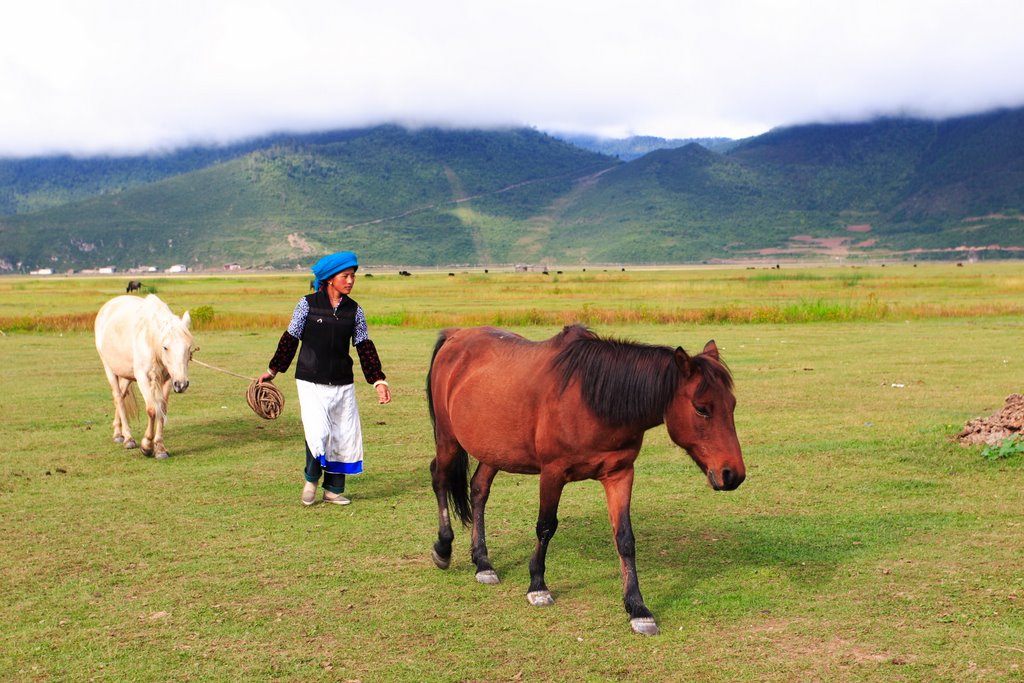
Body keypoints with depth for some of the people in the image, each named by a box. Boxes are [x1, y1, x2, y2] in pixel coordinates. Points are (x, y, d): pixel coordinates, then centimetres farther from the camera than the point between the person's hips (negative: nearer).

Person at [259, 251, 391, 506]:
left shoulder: (354, 310, 4)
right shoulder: (307, 304, -5)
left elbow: (365, 348, 6)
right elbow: (290, 339, 4)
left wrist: (379, 381, 0)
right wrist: (273, 370, 11)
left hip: (343, 384, 4)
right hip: (311, 382, -4)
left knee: (345, 436, 4)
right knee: (318, 433, -15)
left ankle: (334, 490, 21)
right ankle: (311, 478, 13)